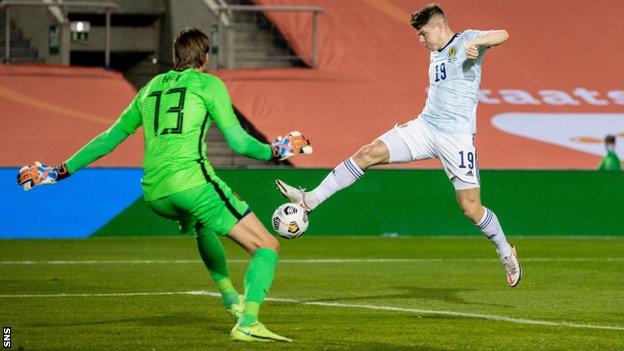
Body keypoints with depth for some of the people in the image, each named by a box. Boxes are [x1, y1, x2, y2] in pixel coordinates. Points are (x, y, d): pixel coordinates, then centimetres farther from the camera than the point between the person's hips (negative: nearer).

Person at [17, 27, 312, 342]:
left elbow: (110, 137, 26)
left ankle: (230, 298, 41)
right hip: (191, 181, -7)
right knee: (267, 247, -3)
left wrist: (61, 171, 34)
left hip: (154, 195, 7)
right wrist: (274, 151, 17)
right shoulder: (207, 84, 7)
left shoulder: (151, 88, 23)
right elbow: (238, 142, -1)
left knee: (200, 224, 41)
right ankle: (247, 322, -23)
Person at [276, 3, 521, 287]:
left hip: (456, 136, -7)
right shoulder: (436, 54, 19)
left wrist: (476, 42, -38)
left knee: (471, 208, -6)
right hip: (424, 126, 7)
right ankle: (311, 200, -10)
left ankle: (505, 251, 19)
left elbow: (502, 35, -22)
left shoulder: (466, 40, -4)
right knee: (369, 153, -10)